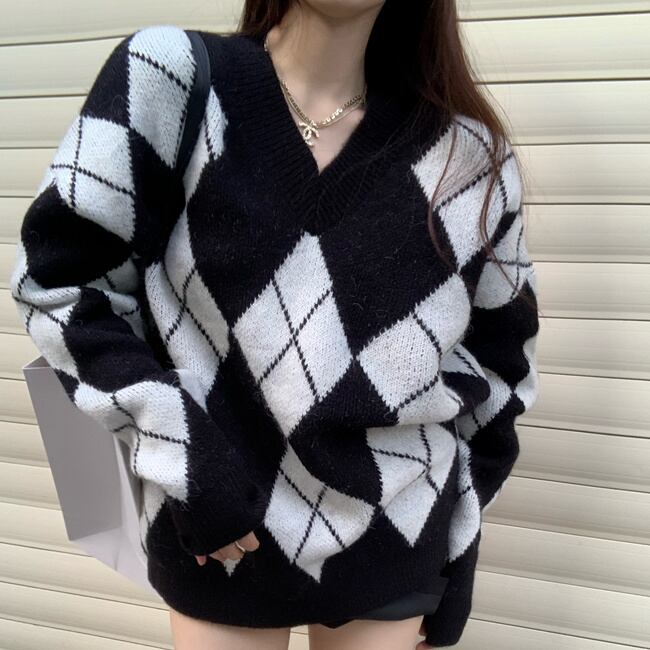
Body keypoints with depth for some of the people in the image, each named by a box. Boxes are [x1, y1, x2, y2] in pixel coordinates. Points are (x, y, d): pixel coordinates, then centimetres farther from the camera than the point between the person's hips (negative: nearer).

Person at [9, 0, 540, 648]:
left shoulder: (470, 154, -7)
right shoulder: (170, 78, -11)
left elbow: (497, 367, 1)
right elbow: (55, 280, -8)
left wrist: (454, 567, 5)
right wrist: (185, 460, -15)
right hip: (216, 539, -1)